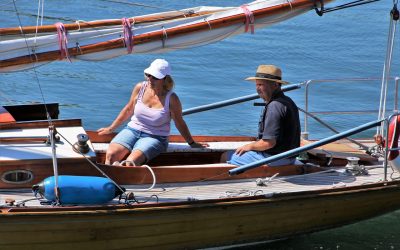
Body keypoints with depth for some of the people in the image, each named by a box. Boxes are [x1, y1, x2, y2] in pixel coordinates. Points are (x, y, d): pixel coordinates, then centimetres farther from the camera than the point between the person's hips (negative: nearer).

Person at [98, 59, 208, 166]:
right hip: (132, 130, 4)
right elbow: (128, 110, 15)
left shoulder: (171, 99, -10)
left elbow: (179, 123, 5)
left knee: (132, 160, -34)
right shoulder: (140, 88, -1)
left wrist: (192, 143, 15)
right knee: (111, 154, -26)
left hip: (155, 138, -3)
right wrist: (111, 128, 23)